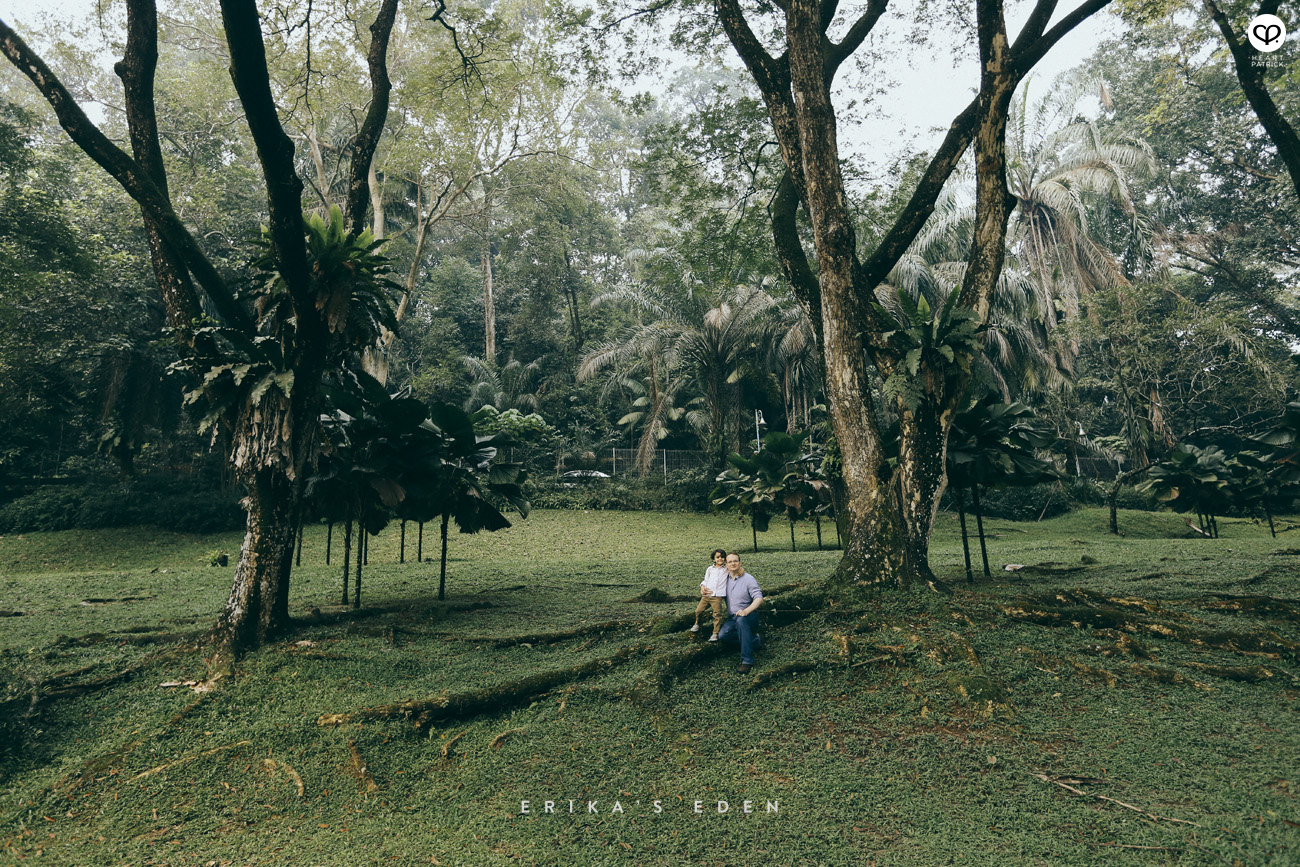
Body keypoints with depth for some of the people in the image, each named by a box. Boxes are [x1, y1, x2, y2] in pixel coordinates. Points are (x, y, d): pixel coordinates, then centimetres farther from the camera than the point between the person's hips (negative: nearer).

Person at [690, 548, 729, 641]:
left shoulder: (727, 569, 8)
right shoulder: (710, 569, 15)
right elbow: (706, 580, 17)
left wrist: (728, 562, -3)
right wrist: (702, 586, -2)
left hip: (717, 596, -3)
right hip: (706, 595, 3)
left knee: (717, 615, -7)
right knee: (698, 610, 9)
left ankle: (715, 633, 3)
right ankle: (697, 625, 36)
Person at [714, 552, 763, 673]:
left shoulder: (748, 579, -9)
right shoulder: (726, 578, 7)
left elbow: (759, 598, -19)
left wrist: (746, 611, -37)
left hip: (749, 615, -5)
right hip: (733, 617, 5)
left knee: (741, 620, -42)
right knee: (722, 635, -25)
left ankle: (747, 661, -42)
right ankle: (755, 639, -8)